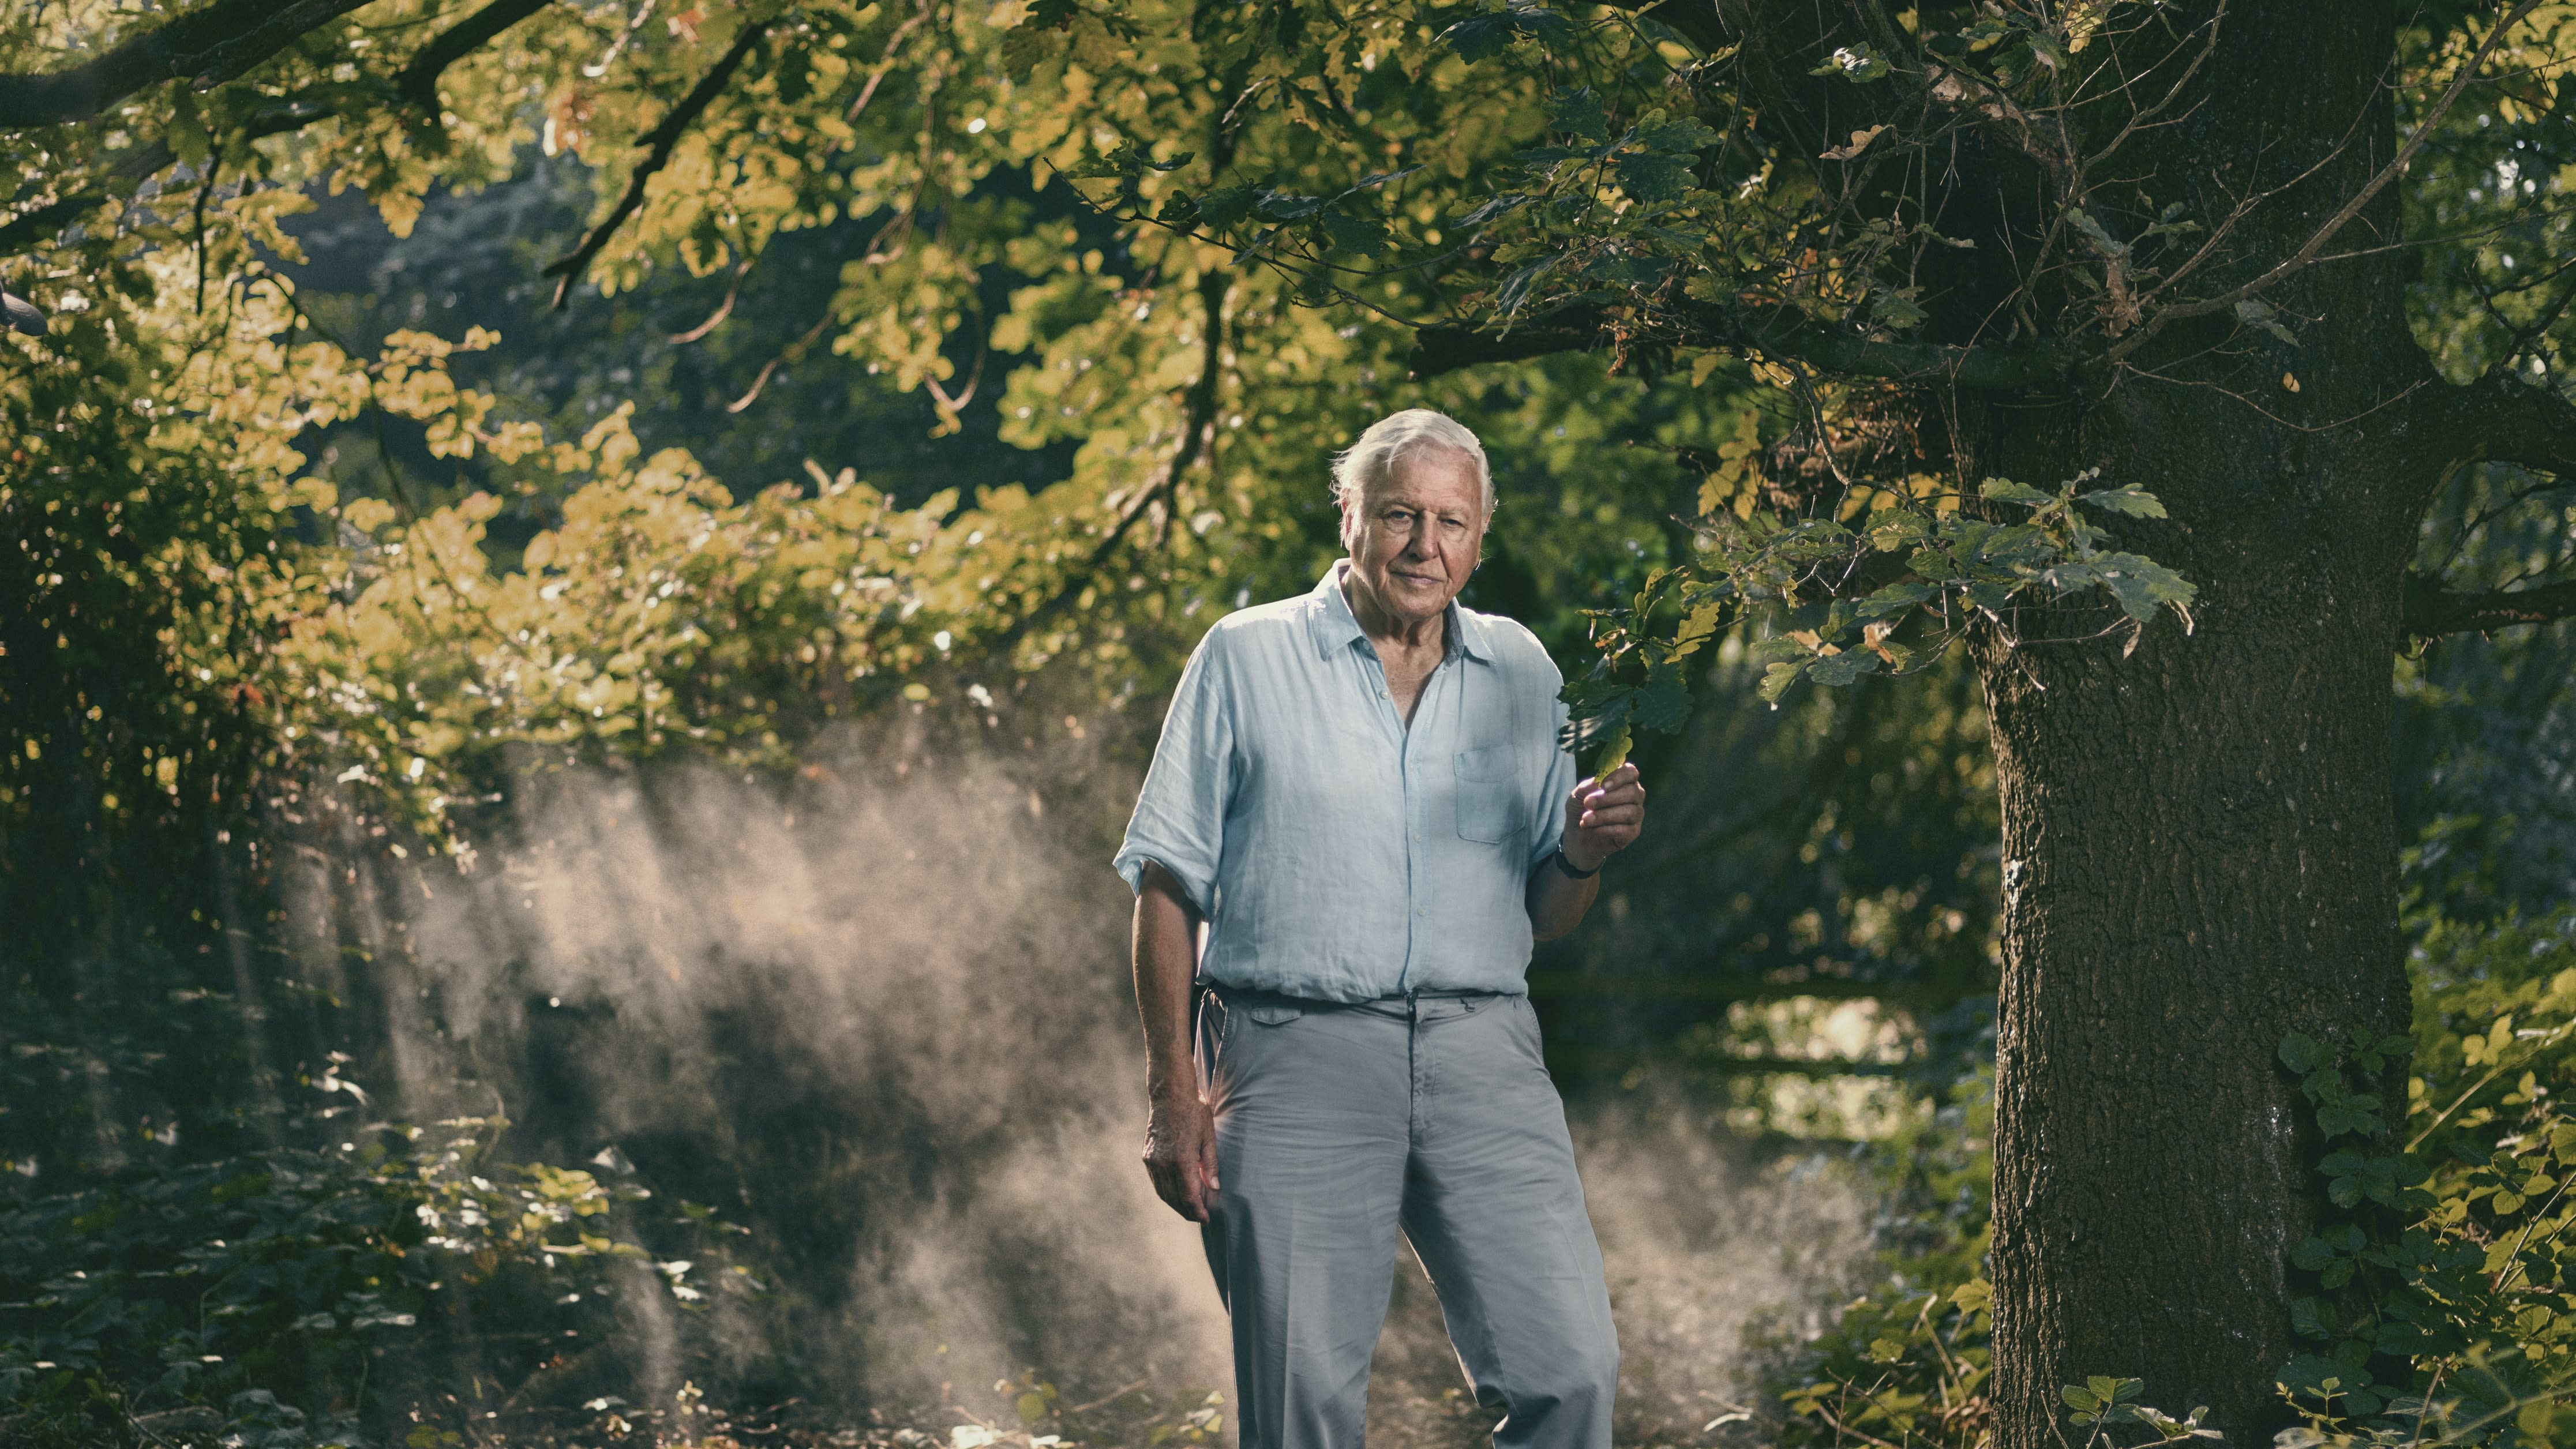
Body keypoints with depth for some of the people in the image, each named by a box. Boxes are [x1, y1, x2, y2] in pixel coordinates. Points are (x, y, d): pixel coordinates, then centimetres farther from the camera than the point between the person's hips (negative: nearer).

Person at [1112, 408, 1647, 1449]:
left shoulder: (1520, 673, 15)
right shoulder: (1247, 659, 6)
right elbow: (1168, 886, 3)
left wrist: (1584, 854, -5)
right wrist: (1175, 1094, -5)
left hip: (1483, 1058, 3)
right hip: (1296, 1052, -3)